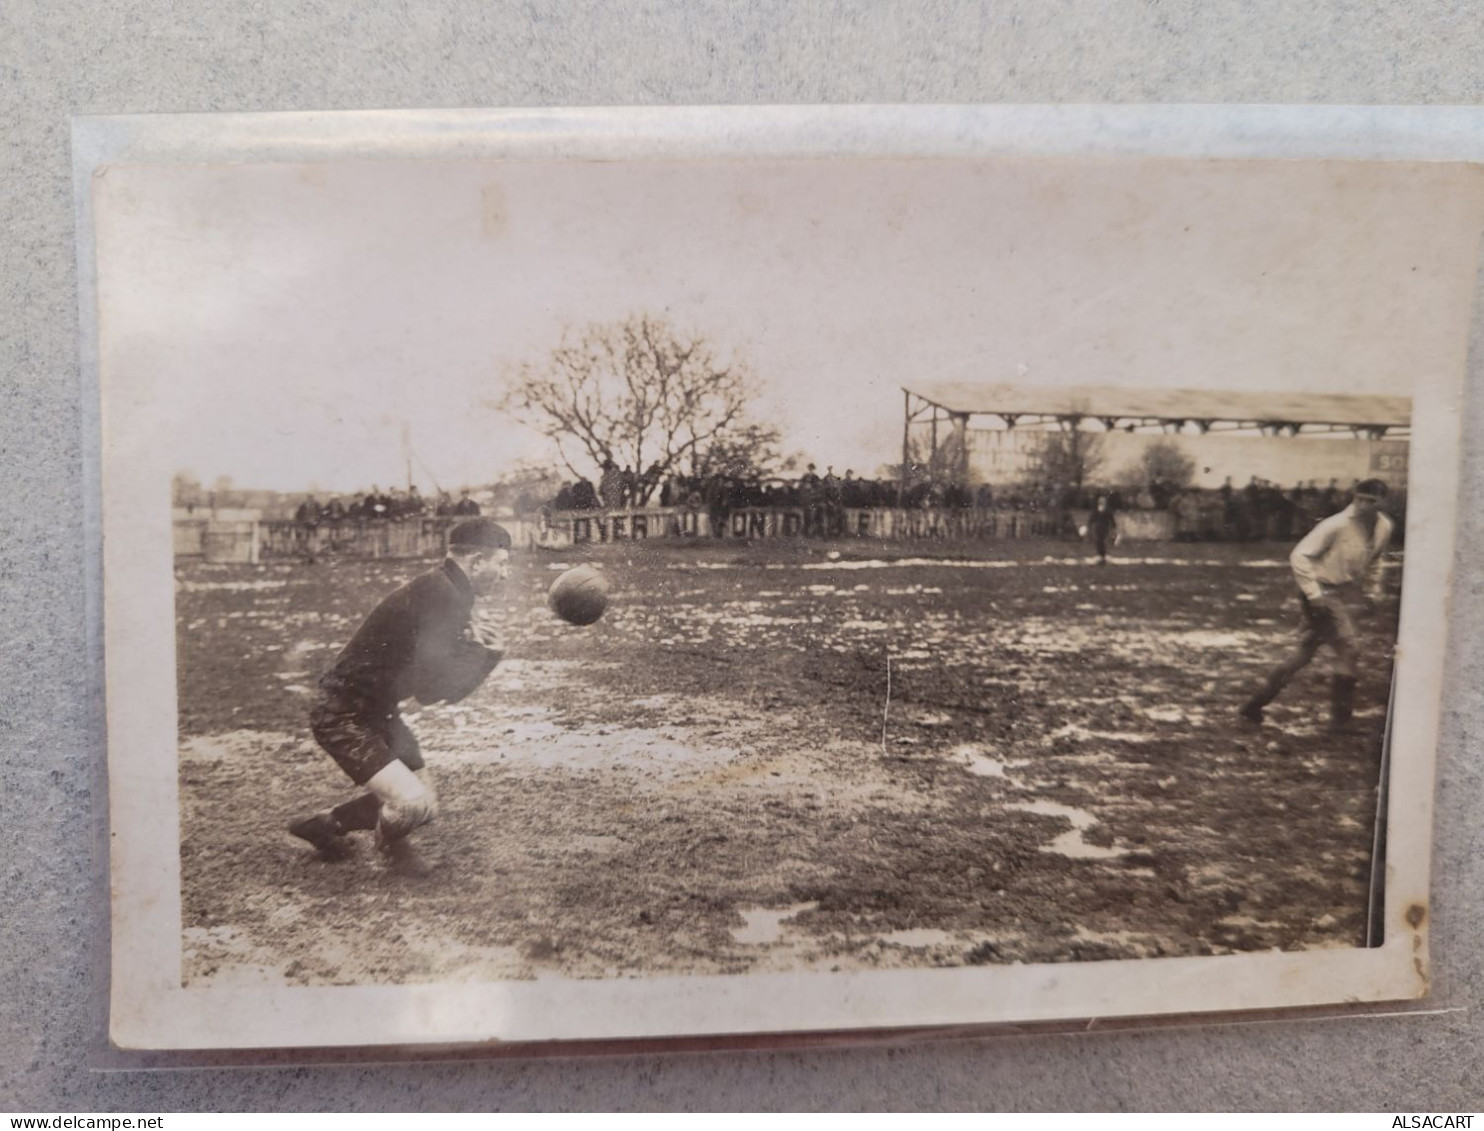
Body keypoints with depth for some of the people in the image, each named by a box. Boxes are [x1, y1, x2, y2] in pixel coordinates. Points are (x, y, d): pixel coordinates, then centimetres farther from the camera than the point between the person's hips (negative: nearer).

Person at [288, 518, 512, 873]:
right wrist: (487, 655, -15)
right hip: (344, 718, -10)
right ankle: (391, 843, 14)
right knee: (415, 803, -23)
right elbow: (432, 690, -28)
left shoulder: (445, 594, 5)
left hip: (378, 714, 10)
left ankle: (324, 824, 39)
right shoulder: (439, 596, -26)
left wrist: (475, 648, -12)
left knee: (421, 805, 18)